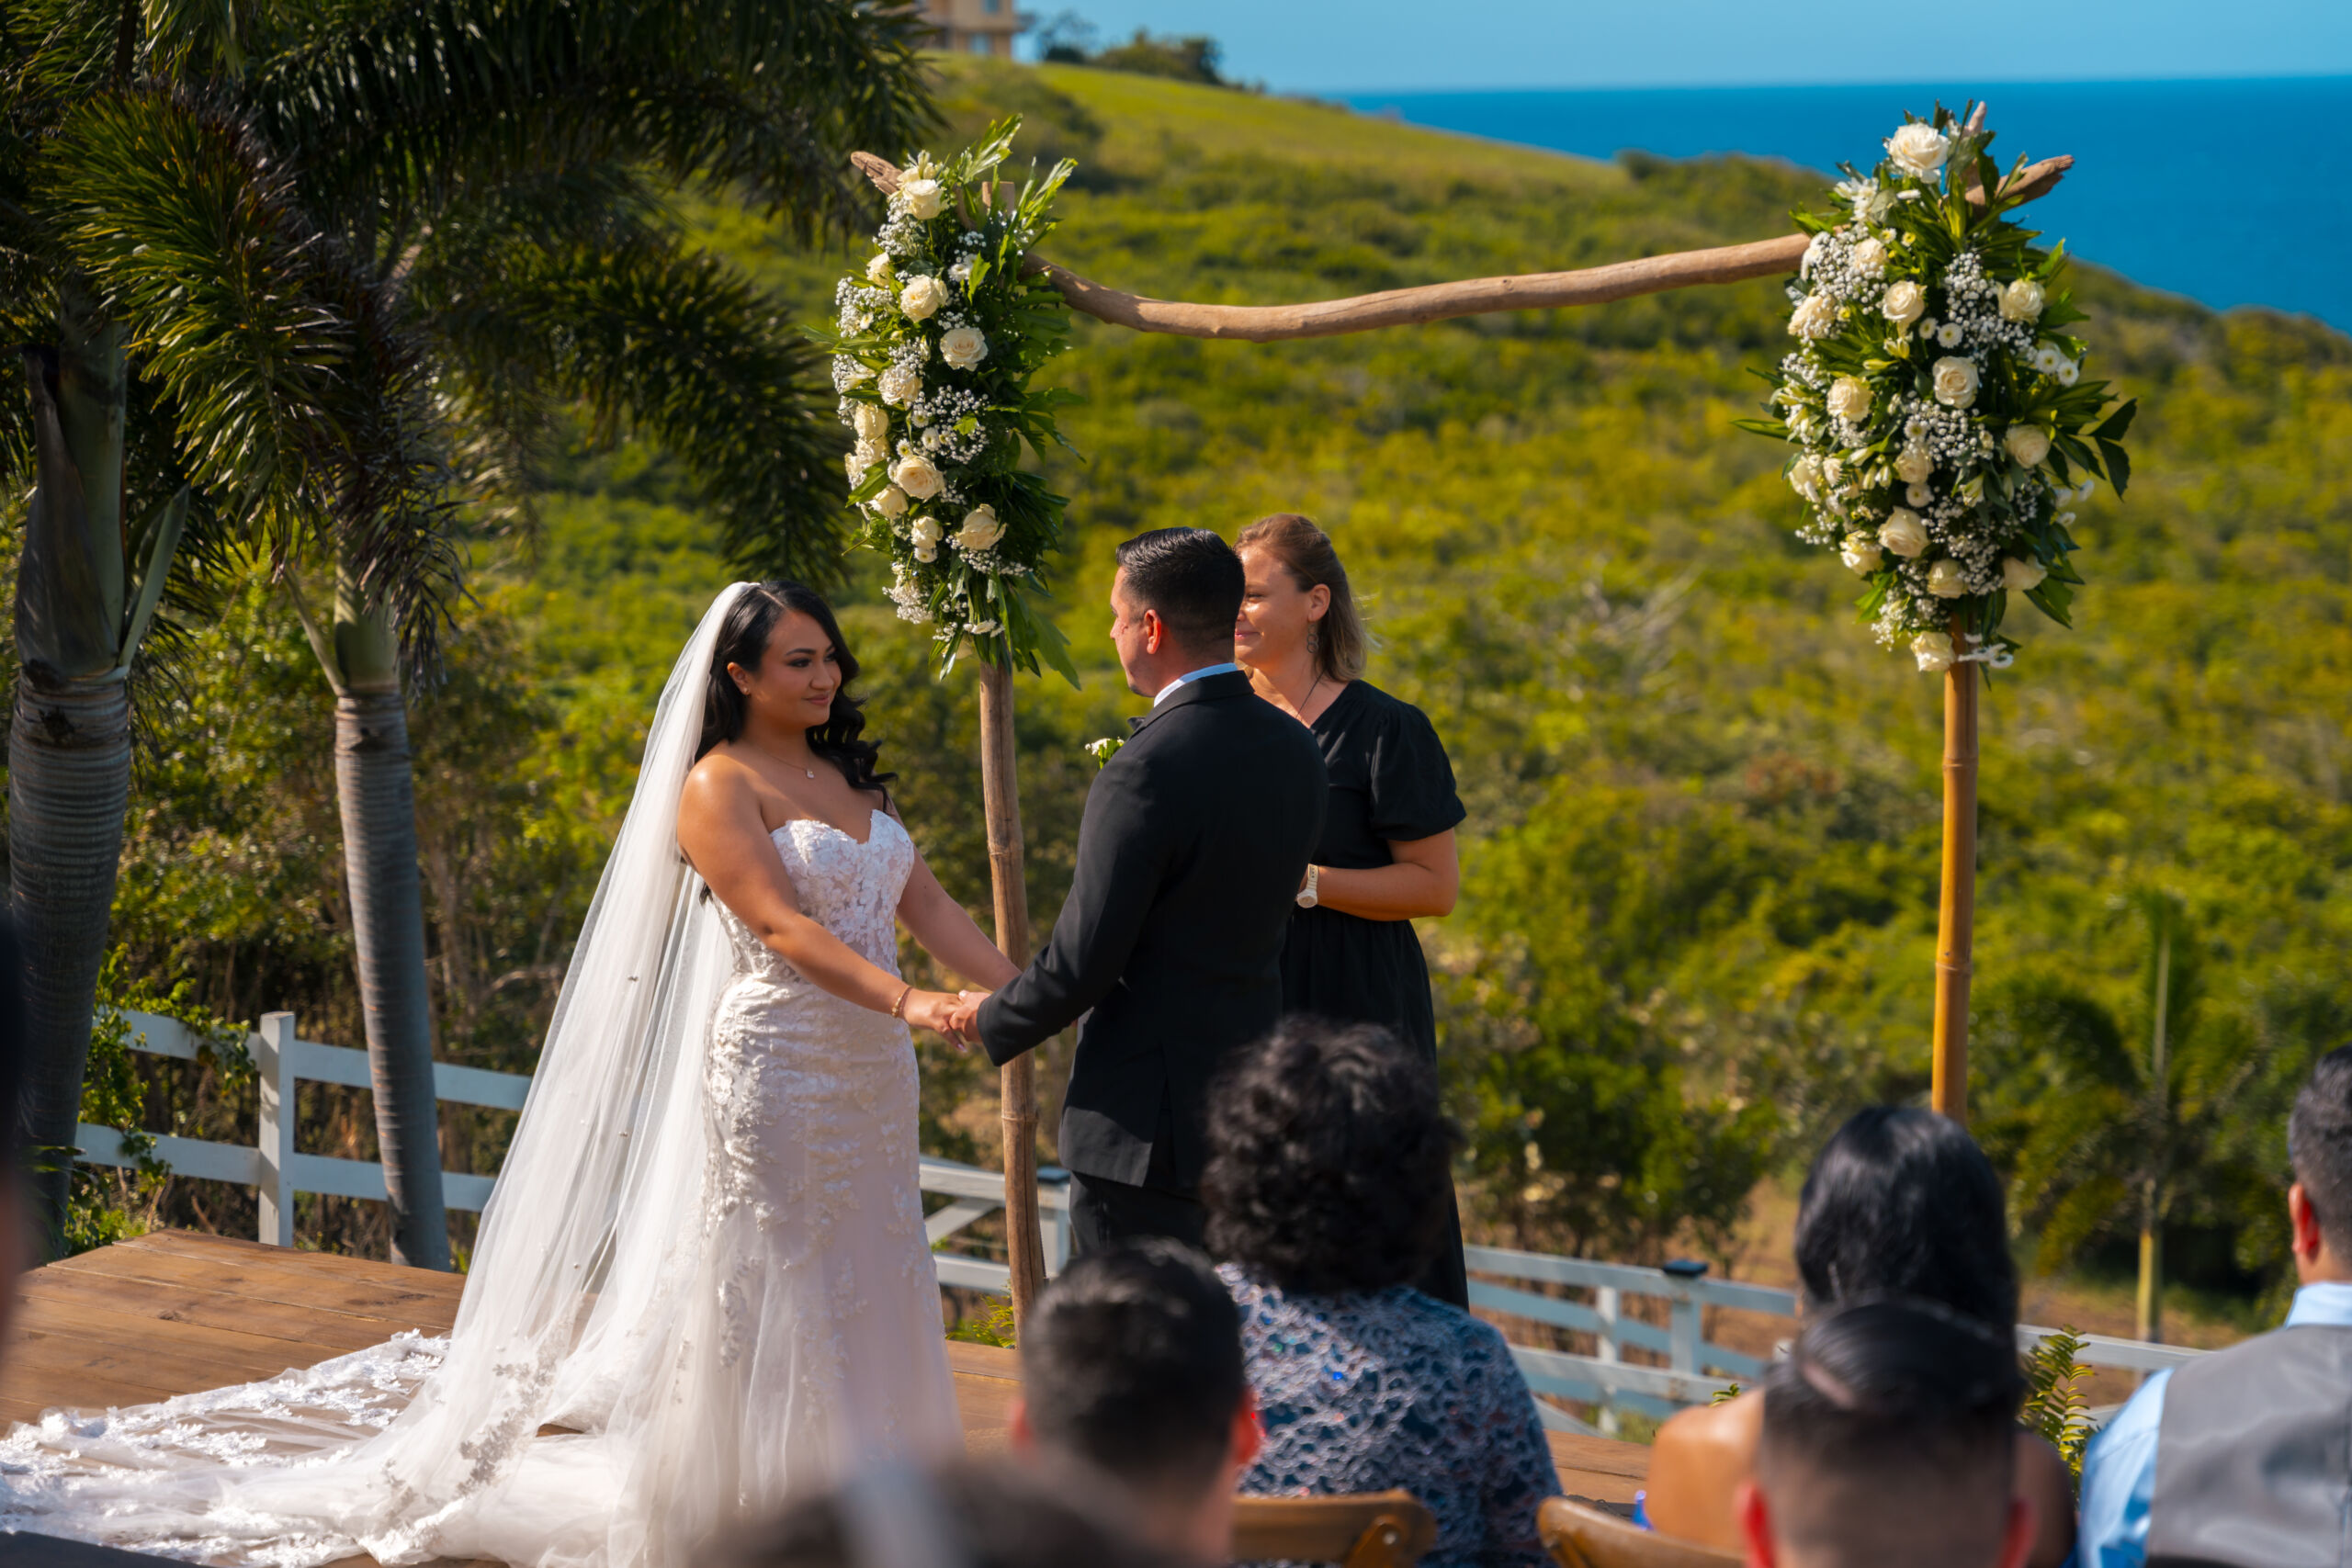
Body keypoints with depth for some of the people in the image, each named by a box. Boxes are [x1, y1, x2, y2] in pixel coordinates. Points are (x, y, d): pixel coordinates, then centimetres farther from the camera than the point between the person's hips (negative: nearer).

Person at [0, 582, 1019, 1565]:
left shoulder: (852, 776, 14)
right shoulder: (717, 787, -8)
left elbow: (927, 906, 8)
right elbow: (782, 928, -19)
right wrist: (906, 1001, -29)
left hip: (868, 1076, 7)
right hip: (774, 1069, -7)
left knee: (861, 1285, 9)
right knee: (765, 1287, -2)